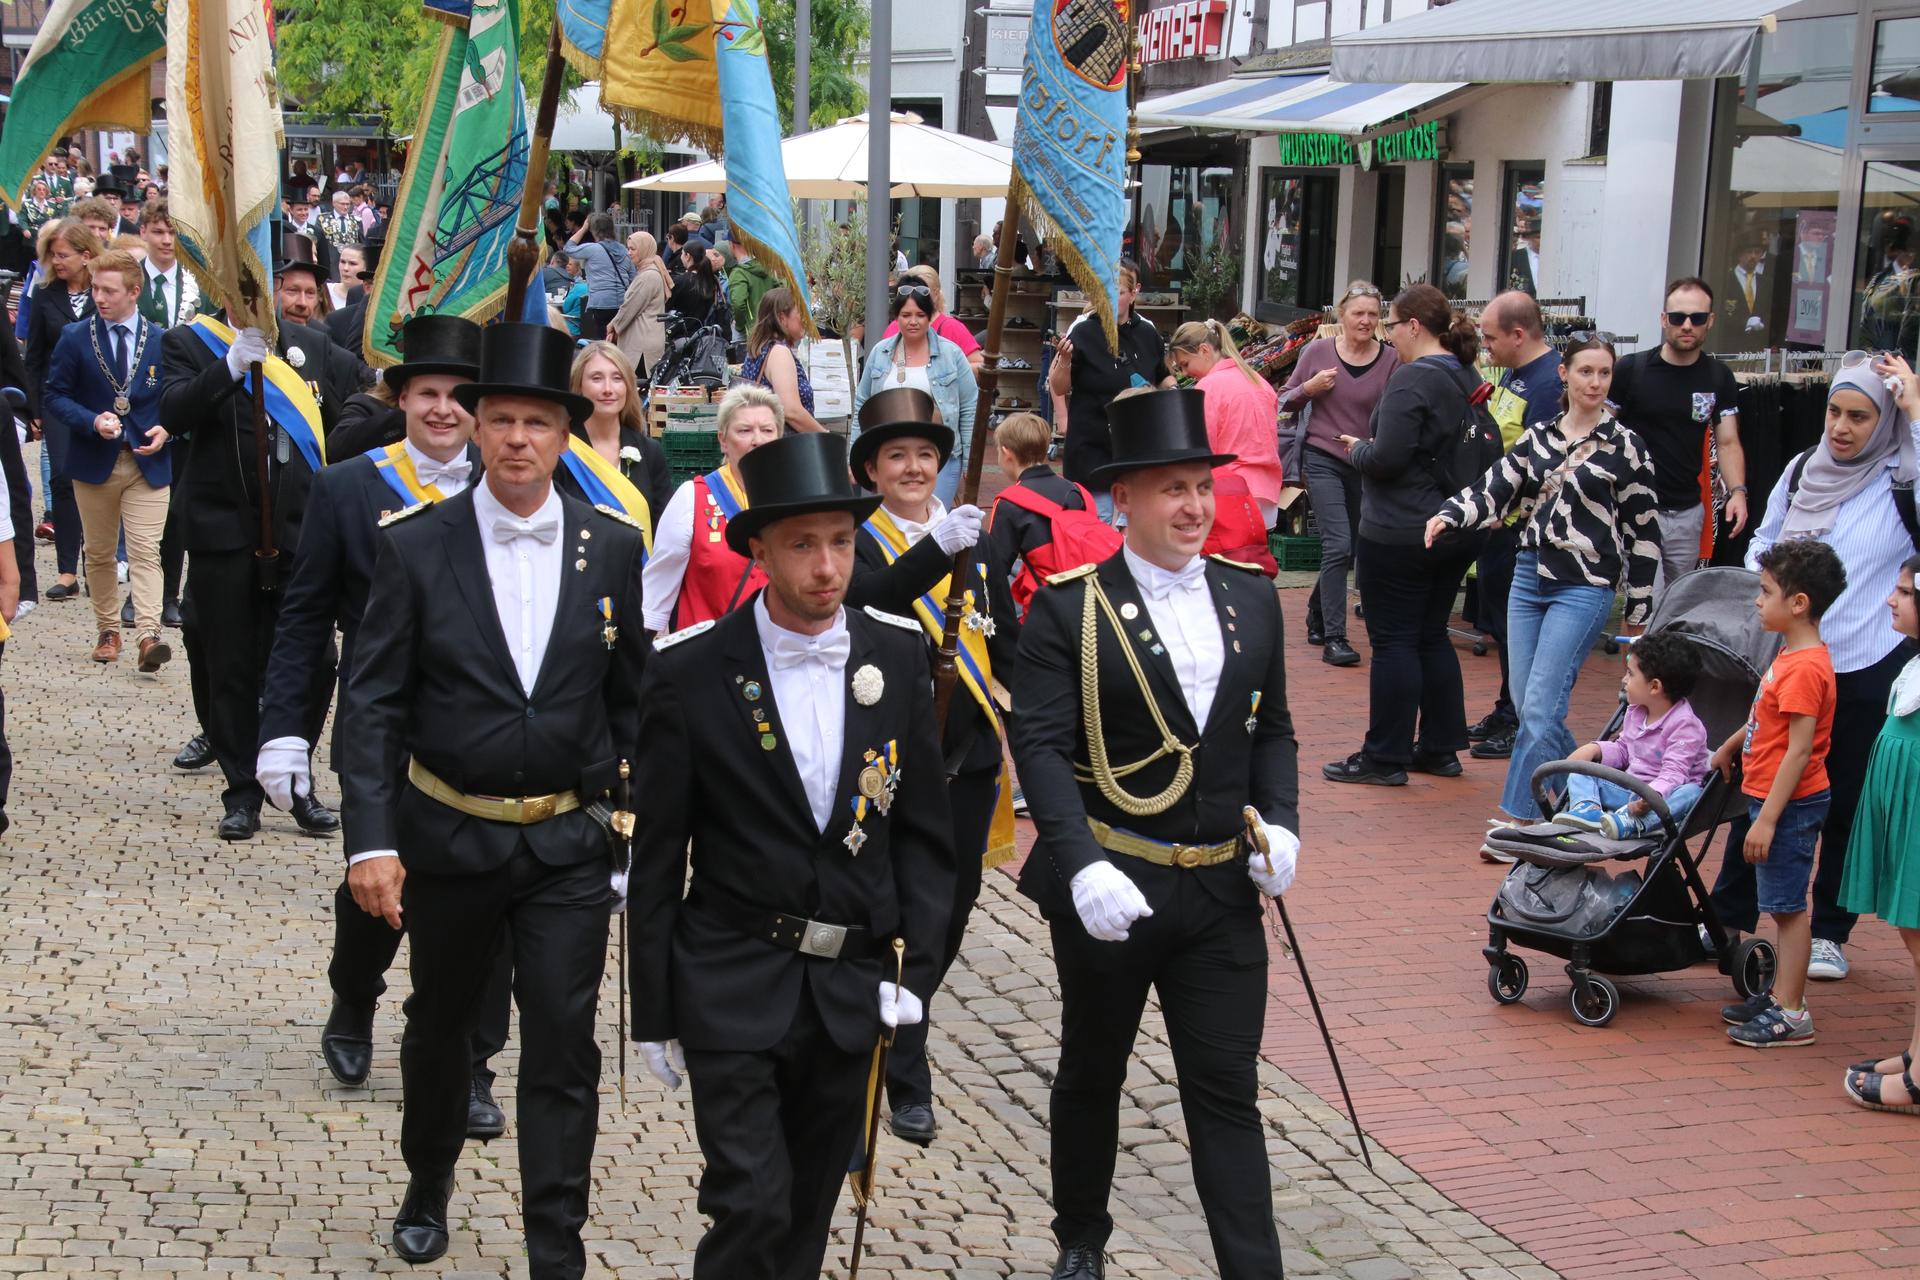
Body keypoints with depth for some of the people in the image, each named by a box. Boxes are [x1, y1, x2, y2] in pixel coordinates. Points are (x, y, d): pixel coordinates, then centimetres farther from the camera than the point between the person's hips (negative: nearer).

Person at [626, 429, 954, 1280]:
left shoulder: (898, 657, 1)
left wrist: (913, 968, -2)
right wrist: (653, 1012, -1)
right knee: (752, 1209, -10)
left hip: (852, 989, 3)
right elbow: (657, 855, -3)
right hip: (731, 990, -3)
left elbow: (923, 830, 7)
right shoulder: (691, 673, -8)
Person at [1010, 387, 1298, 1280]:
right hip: (1110, 887, -2)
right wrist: (1081, 866, -26)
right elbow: (1040, 744, -15)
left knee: (1227, 1092, 2)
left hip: (1221, 890, 2)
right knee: (1092, 1075, 17)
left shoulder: (1251, 598, 5)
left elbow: (1272, 730, 13)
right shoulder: (1068, 609, -9)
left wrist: (1280, 821, -5)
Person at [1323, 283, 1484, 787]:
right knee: (1432, 636, 17)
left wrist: (1358, 448, -1)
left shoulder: (1412, 378, -18)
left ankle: (1385, 757, 3)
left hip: (1400, 533, -9)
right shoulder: (1465, 377, 10)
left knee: (1393, 641, -2)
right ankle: (1441, 747, 22)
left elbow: (1386, 458, -23)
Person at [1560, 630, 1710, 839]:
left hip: (1662, 794, -7)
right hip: (1629, 790, 7)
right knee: (1580, 772, -1)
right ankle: (1587, 808, -33)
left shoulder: (1684, 724, -15)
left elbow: (1674, 772, -26)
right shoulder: (1635, 712, 10)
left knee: (1691, 793, -37)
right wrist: (1595, 749, 4)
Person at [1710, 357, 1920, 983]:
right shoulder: (1802, 470, 6)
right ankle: (1730, 915, 20)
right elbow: (1764, 543, 19)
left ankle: (1829, 932, 20)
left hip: (1867, 670, -4)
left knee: (1848, 801, 7)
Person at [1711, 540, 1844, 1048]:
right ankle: (1782, 994, 26)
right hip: (1773, 798, 10)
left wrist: (1767, 819, -24)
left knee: (1788, 906, -4)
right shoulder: (1791, 655, 9)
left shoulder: (1806, 668, -22)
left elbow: (1799, 749, -24)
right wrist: (1730, 746, 40)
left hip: (1790, 803, -10)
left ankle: (1790, 1014, 2)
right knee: (1783, 905, 17)